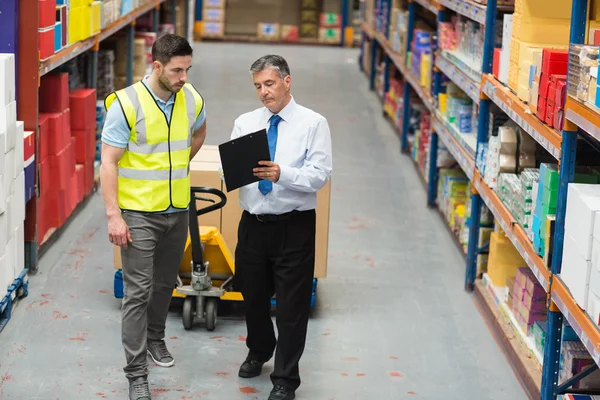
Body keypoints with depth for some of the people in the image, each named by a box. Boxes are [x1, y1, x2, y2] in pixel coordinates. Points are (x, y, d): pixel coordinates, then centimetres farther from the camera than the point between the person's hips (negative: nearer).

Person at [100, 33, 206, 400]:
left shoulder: (192, 100, 0)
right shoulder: (126, 103, -16)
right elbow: (109, 163, -15)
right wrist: (113, 215, -19)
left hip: (178, 210, 5)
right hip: (139, 213, -5)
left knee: (165, 283, 20)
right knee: (138, 292, -5)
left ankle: (155, 337, 44)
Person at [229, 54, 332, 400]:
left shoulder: (313, 124, -6)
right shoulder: (245, 122, 6)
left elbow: (320, 175, -15)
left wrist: (282, 174, -30)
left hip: (294, 227, -4)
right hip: (253, 224, 4)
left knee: (292, 305, 2)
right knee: (253, 295, 19)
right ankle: (259, 352, 46)